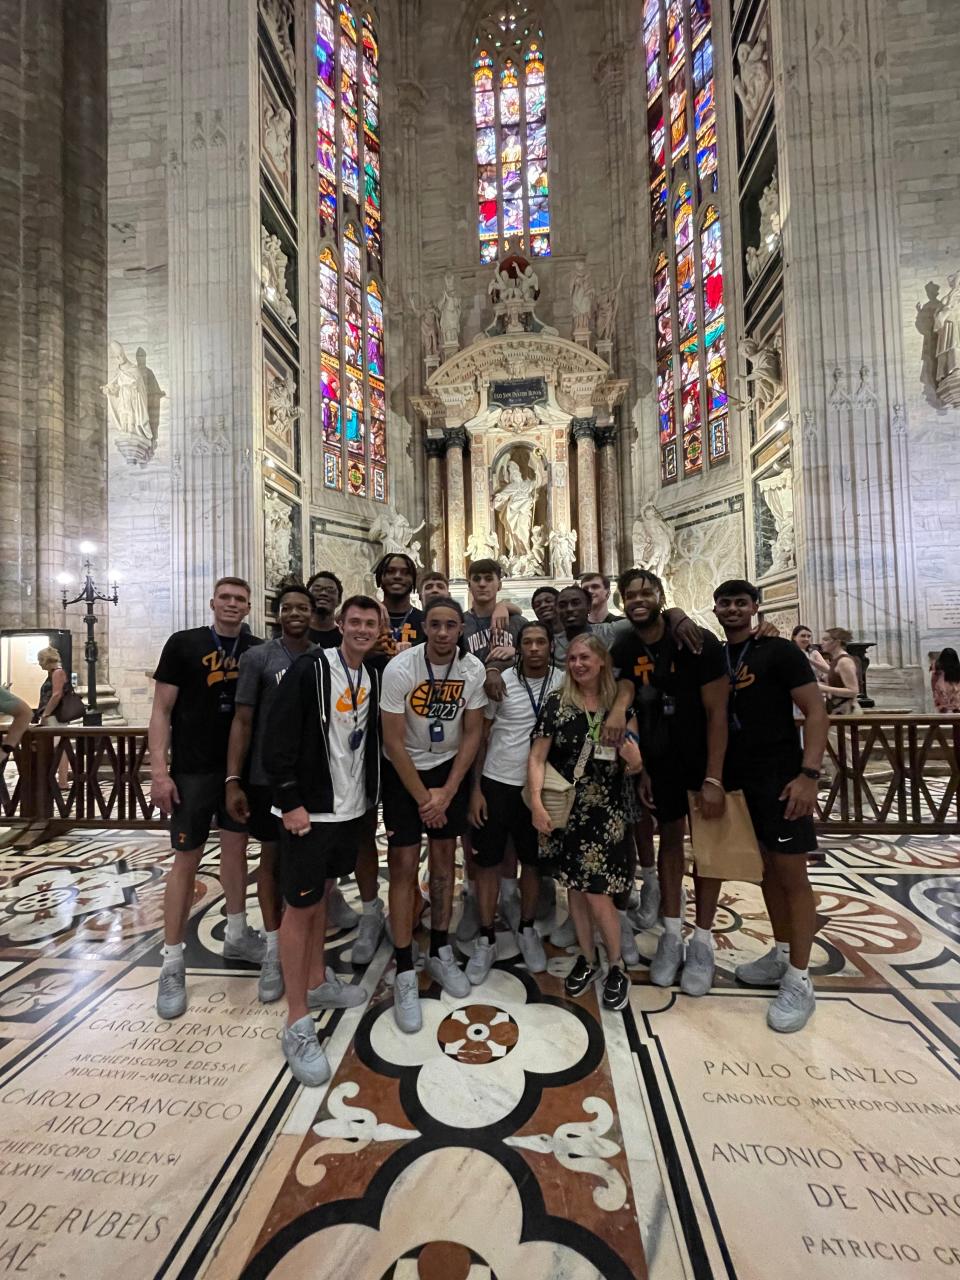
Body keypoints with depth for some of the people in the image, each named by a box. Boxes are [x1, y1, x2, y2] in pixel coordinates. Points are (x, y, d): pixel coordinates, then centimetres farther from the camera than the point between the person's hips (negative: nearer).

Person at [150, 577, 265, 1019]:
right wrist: (159, 771, -14)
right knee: (186, 860, 4)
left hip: (243, 767, 4)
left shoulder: (257, 651, 2)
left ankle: (237, 935, 33)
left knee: (236, 848, 15)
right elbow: (161, 710, -7)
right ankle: (172, 964, 19)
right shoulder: (184, 644, -6)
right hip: (193, 770, -3)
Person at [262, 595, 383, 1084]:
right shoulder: (309, 669, -16)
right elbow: (277, 739, -18)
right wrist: (290, 802, -18)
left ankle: (317, 981, 40)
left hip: (353, 808, 7)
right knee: (299, 907, 5)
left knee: (322, 895, 22)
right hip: (309, 810, -6)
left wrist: (371, 796, 11)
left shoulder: (374, 677, 4)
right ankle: (298, 1023, 19)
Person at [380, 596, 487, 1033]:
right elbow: (393, 742, -17)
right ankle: (405, 975, 12)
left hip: (450, 768, 3)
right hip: (403, 771, -3)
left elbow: (472, 734, -5)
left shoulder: (473, 669, -13)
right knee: (404, 866, -2)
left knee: (444, 859, 10)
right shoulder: (399, 669, -23)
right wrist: (422, 797, -12)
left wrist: (447, 792, -9)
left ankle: (440, 953, 28)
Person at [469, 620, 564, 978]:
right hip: (496, 783, -1)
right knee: (488, 862, 8)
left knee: (533, 861, 16)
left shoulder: (564, 682, -6)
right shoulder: (501, 682, -7)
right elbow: (481, 737, -1)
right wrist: (476, 788, -4)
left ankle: (526, 930, 38)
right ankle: (486, 940, 26)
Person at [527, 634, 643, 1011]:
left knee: (597, 893, 0)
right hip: (564, 810, 1)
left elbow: (633, 767, 3)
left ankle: (616, 967, 25)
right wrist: (536, 802, -18)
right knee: (573, 886, 13)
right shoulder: (557, 703, -5)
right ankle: (587, 958, 35)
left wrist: (635, 760, -19)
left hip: (605, 812, -1)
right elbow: (537, 757, -7)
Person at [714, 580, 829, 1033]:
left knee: (792, 875, 2)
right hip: (738, 780, 6)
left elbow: (816, 713, -11)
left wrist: (808, 774, -20)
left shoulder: (779, 651, -7)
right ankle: (781, 954, 33)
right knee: (768, 869, 17)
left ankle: (799, 982, 14)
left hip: (780, 777, -5)